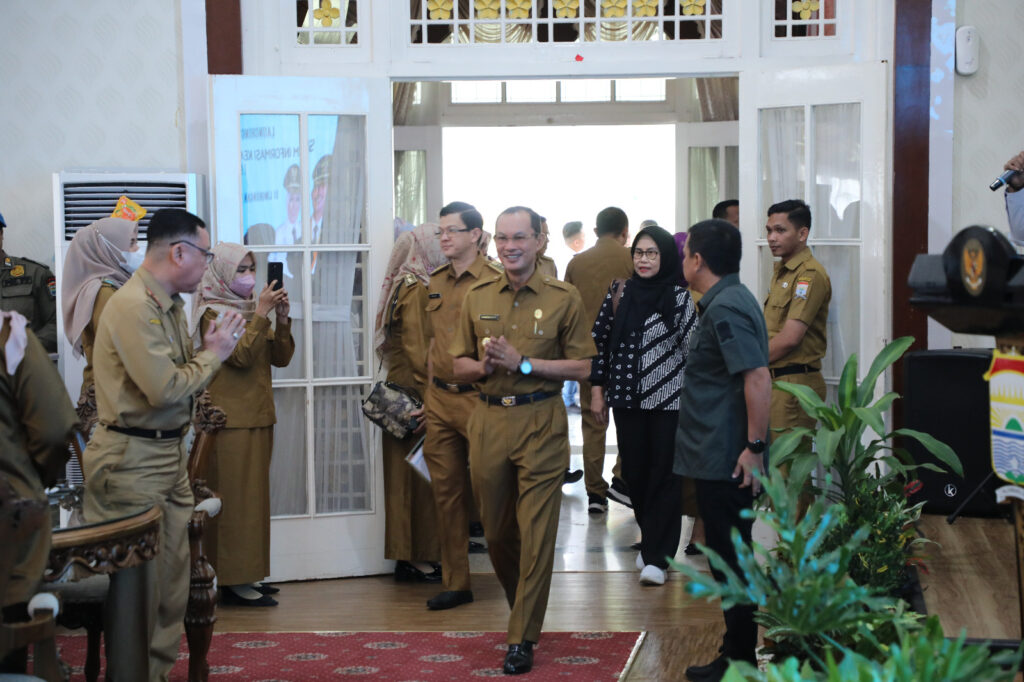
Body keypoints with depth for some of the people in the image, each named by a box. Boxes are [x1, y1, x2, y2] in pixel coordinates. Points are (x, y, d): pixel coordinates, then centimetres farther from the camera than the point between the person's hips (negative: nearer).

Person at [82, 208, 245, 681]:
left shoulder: (169, 304, 14)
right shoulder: (134, 306, -18)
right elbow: (165, 388, -22)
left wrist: (210, 350, 0)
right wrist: (213, 354, -9)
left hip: (169, 455, 10)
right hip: (132, 461, -10)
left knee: (172, 578, 13)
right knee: (137, 585, -1)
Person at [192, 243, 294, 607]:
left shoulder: (251, 309, 16)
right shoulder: (214, 313, -6)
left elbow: (281, 357, 9)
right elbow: (240, 355, -20)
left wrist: (282, 317, -4)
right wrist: (261, 314, -18)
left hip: (258, 416, 8)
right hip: (230, 418, -8)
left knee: (255, 493, 10)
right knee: (234, 496, -7)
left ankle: (248, 574, 16)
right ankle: (232, 581, -4)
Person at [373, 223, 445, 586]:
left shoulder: (404, 286, 13)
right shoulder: (417, 290, -15)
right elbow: (417, 350, -20)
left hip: (401, 390, 10)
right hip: (415, 391, -10)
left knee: (406, 472, 12)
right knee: (421, 471, -4)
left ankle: (408, 553, 18)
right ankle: (418, 558, 2)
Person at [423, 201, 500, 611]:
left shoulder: (496, 280, -8)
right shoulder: (435, 282, 13)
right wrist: (434, 387, 16)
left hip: (479, 398, -6)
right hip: (439, 399, 6)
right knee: (446, 491, 9)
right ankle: (455, 582, 18)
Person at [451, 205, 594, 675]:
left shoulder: (563, 298, -2)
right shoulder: (477, 297, 8)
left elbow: (582, 367, -4)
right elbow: (459, 365, 13)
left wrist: (524, 362, -14)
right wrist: (482, 367, -10)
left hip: (541, 422, -4)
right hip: (489, 420, 4)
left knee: (535, 533, -3)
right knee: (495, 529, 13)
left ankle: (523, 638, 6)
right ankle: (521, 606, 39)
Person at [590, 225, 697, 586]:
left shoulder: (679, 298, -4)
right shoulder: (620, 293, 5)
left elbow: (693, 350, -3)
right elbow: (601, 342, 10)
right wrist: (597, 390, 7)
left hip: (669, 400, -3)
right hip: (628, 399, 3)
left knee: (665, 475, -2)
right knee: (634, 473, 8)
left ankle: (657, 556, 2)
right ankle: (652, 541, 26)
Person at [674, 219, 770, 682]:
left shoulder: (725, 309, -18)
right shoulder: (729, 300, 13)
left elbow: (758, 377, -27)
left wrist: (754, 447, -24)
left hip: (725, 461, -10)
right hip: (720, 457, 10)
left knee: (730, 560, -1)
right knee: (730, 557, 16)